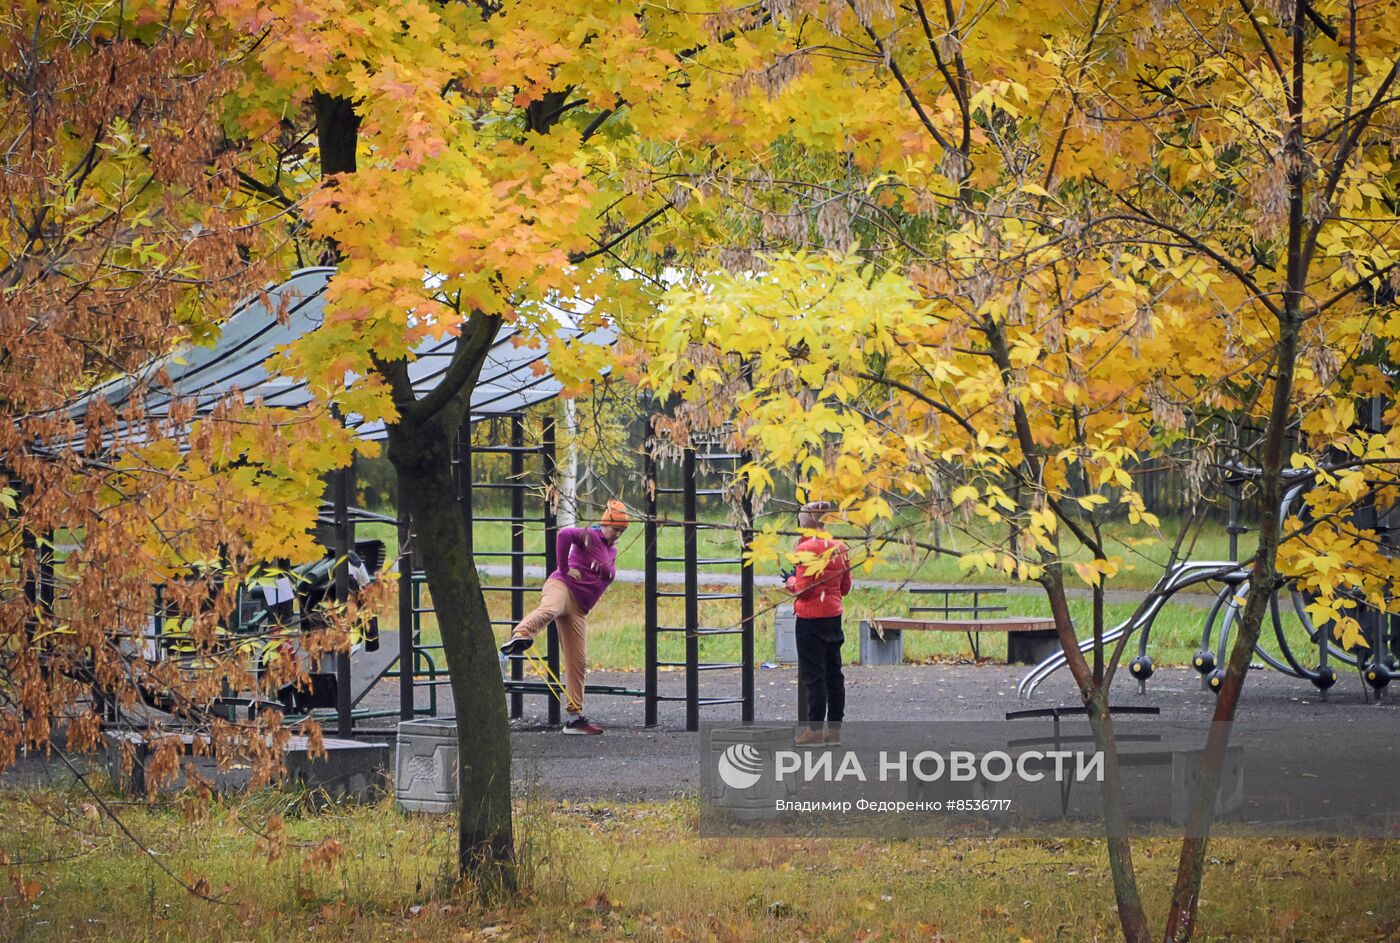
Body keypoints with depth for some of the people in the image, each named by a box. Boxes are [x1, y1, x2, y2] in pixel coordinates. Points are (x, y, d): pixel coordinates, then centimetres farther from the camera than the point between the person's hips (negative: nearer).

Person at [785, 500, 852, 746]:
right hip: (834, 615, 7)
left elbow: (803, 588, -17)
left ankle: (815, 728, -2)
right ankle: (834, 726, 15)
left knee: (813, 675, -3)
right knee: (833, 673, 11)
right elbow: (845, 587, 13)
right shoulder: (839, 547, 7)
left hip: (811, 618, -7)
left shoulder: (806, 548, -15)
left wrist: (790, 582, 3)